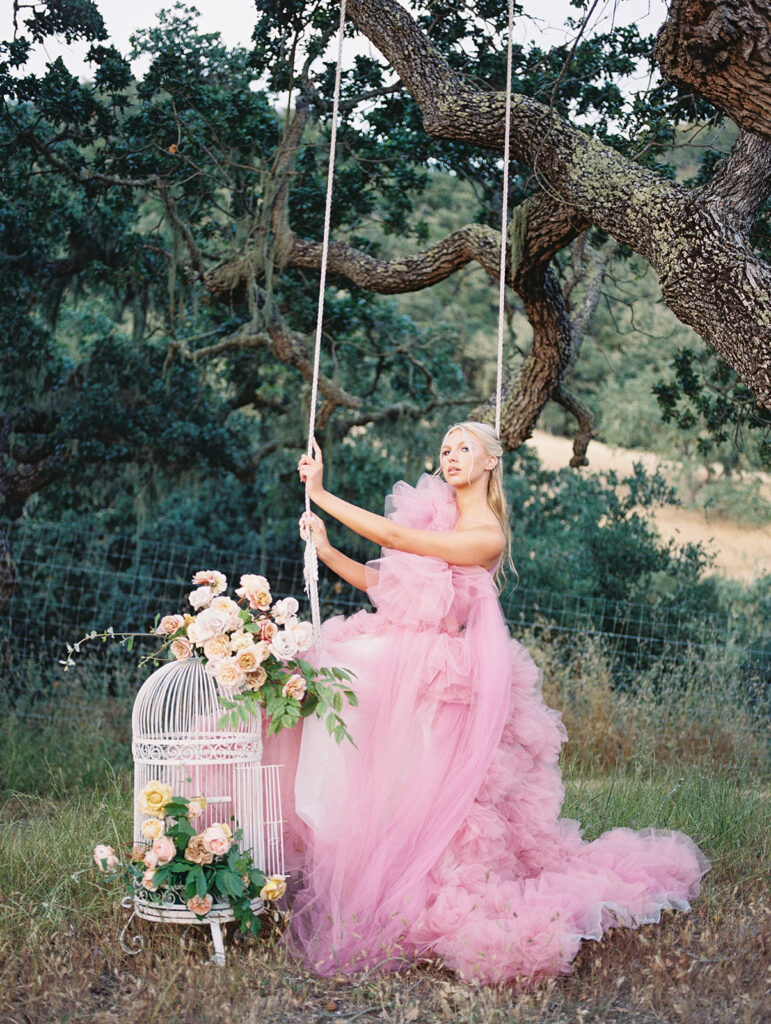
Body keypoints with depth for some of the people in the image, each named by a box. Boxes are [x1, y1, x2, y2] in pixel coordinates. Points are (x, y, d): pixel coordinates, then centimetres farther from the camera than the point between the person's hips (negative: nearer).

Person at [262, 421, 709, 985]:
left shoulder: (486, 536, -12)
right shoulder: (434, 512, 13)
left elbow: (392, 535, -17)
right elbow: (379, 581, 13)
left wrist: (321, 494, -11)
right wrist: (326, 550, 4)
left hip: (432, 678, -8)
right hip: (392, 660, 8)